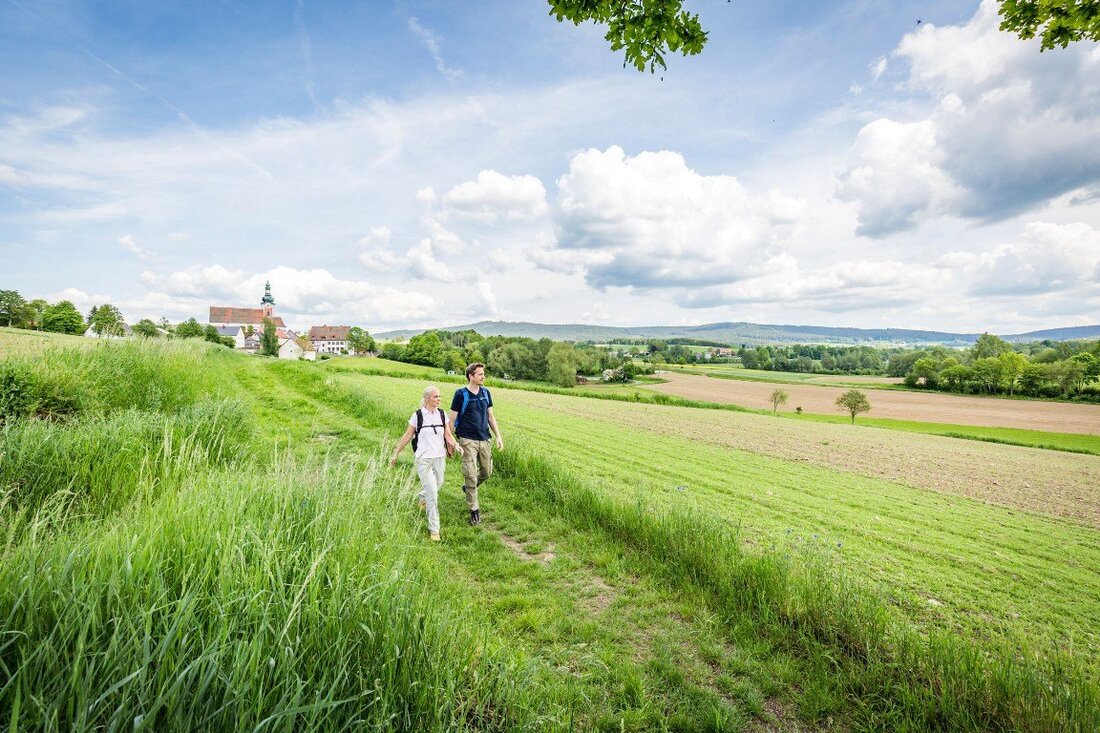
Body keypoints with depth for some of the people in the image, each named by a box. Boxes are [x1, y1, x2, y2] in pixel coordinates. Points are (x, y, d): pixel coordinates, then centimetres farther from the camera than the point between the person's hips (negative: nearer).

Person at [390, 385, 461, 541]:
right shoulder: (418, 415, -8)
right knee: (432, 493, -9)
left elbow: (448, 435, 0)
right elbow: (408, 435, 1)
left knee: (438, 484, 19)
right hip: (424, 458, -4)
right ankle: (434, 529, 3)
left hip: (440, 457, 4)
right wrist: (396, 452, 5)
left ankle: (422, 497, 56)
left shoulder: (442, 415, 1)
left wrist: (455, 445, -20)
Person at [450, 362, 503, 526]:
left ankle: (468, 487, 40)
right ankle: (474, 509, 10)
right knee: (471, 475, -3)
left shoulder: (485, 393, 7)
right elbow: (452, 419, -6)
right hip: (468, 440, -5)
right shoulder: (461, 394, -9)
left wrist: (498, 436, 7)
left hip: (484, 439, 5)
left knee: (487, 472, 13)